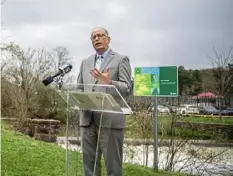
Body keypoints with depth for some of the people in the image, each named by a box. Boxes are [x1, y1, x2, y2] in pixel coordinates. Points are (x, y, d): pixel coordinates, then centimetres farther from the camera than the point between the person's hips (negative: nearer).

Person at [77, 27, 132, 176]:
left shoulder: (121, 60, 1)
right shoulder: (86, 62, 19)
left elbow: (127, 88, -7)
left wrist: (109, 82, -25)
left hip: (110, 120, -5)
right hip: (87, 119, 5)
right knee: (89, 163, 10)